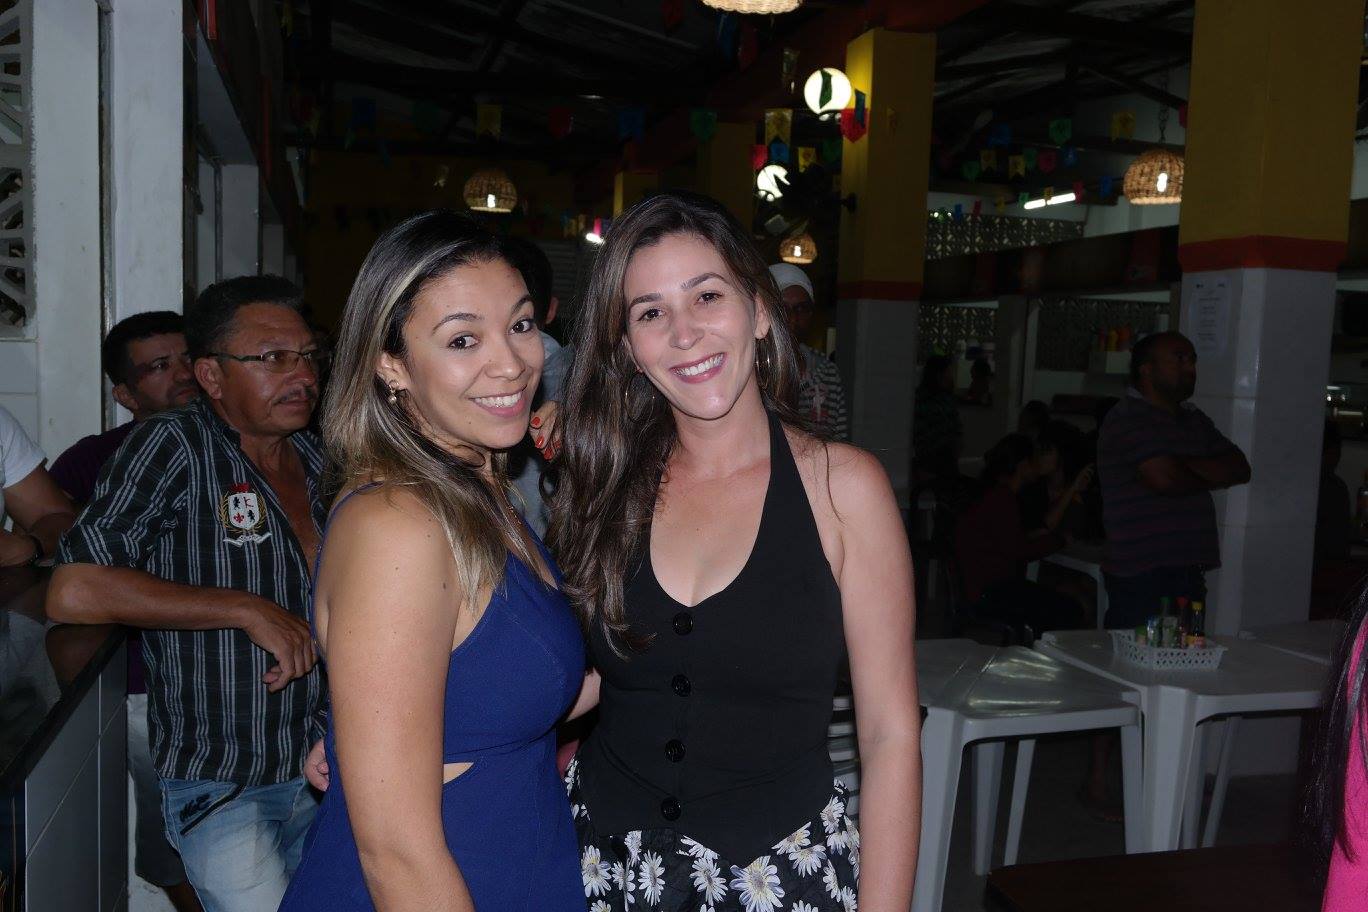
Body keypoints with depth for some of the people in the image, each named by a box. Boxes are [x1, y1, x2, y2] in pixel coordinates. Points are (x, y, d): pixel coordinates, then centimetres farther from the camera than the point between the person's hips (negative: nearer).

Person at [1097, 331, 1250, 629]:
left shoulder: (1195, 419, 20)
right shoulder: (1126, 420, -8)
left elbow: (1240, 469, 12)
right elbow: (1165, 478, -19)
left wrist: (1187, 465, -6)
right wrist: (1212, 475, 3)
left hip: (1189, 571, 8)